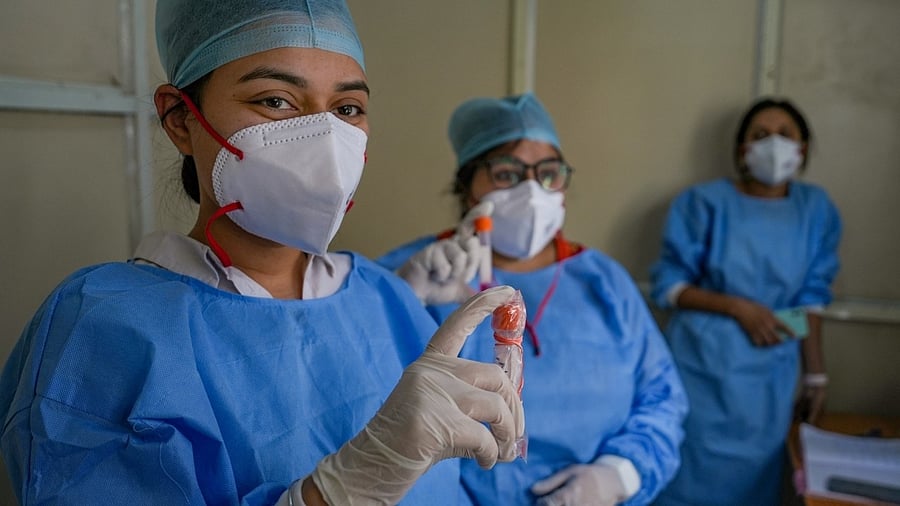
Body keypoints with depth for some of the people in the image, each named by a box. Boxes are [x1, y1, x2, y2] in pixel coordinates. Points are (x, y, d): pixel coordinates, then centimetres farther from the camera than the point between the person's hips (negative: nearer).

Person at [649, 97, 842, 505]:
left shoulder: (815, 210, 2)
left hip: (770, 375, 3)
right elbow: (668, 286, -7)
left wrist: (816, 375, 8)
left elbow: (810, 300, 7)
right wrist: (739, 307, -18)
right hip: (702, 367, -3)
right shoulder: (706, 202, -8)